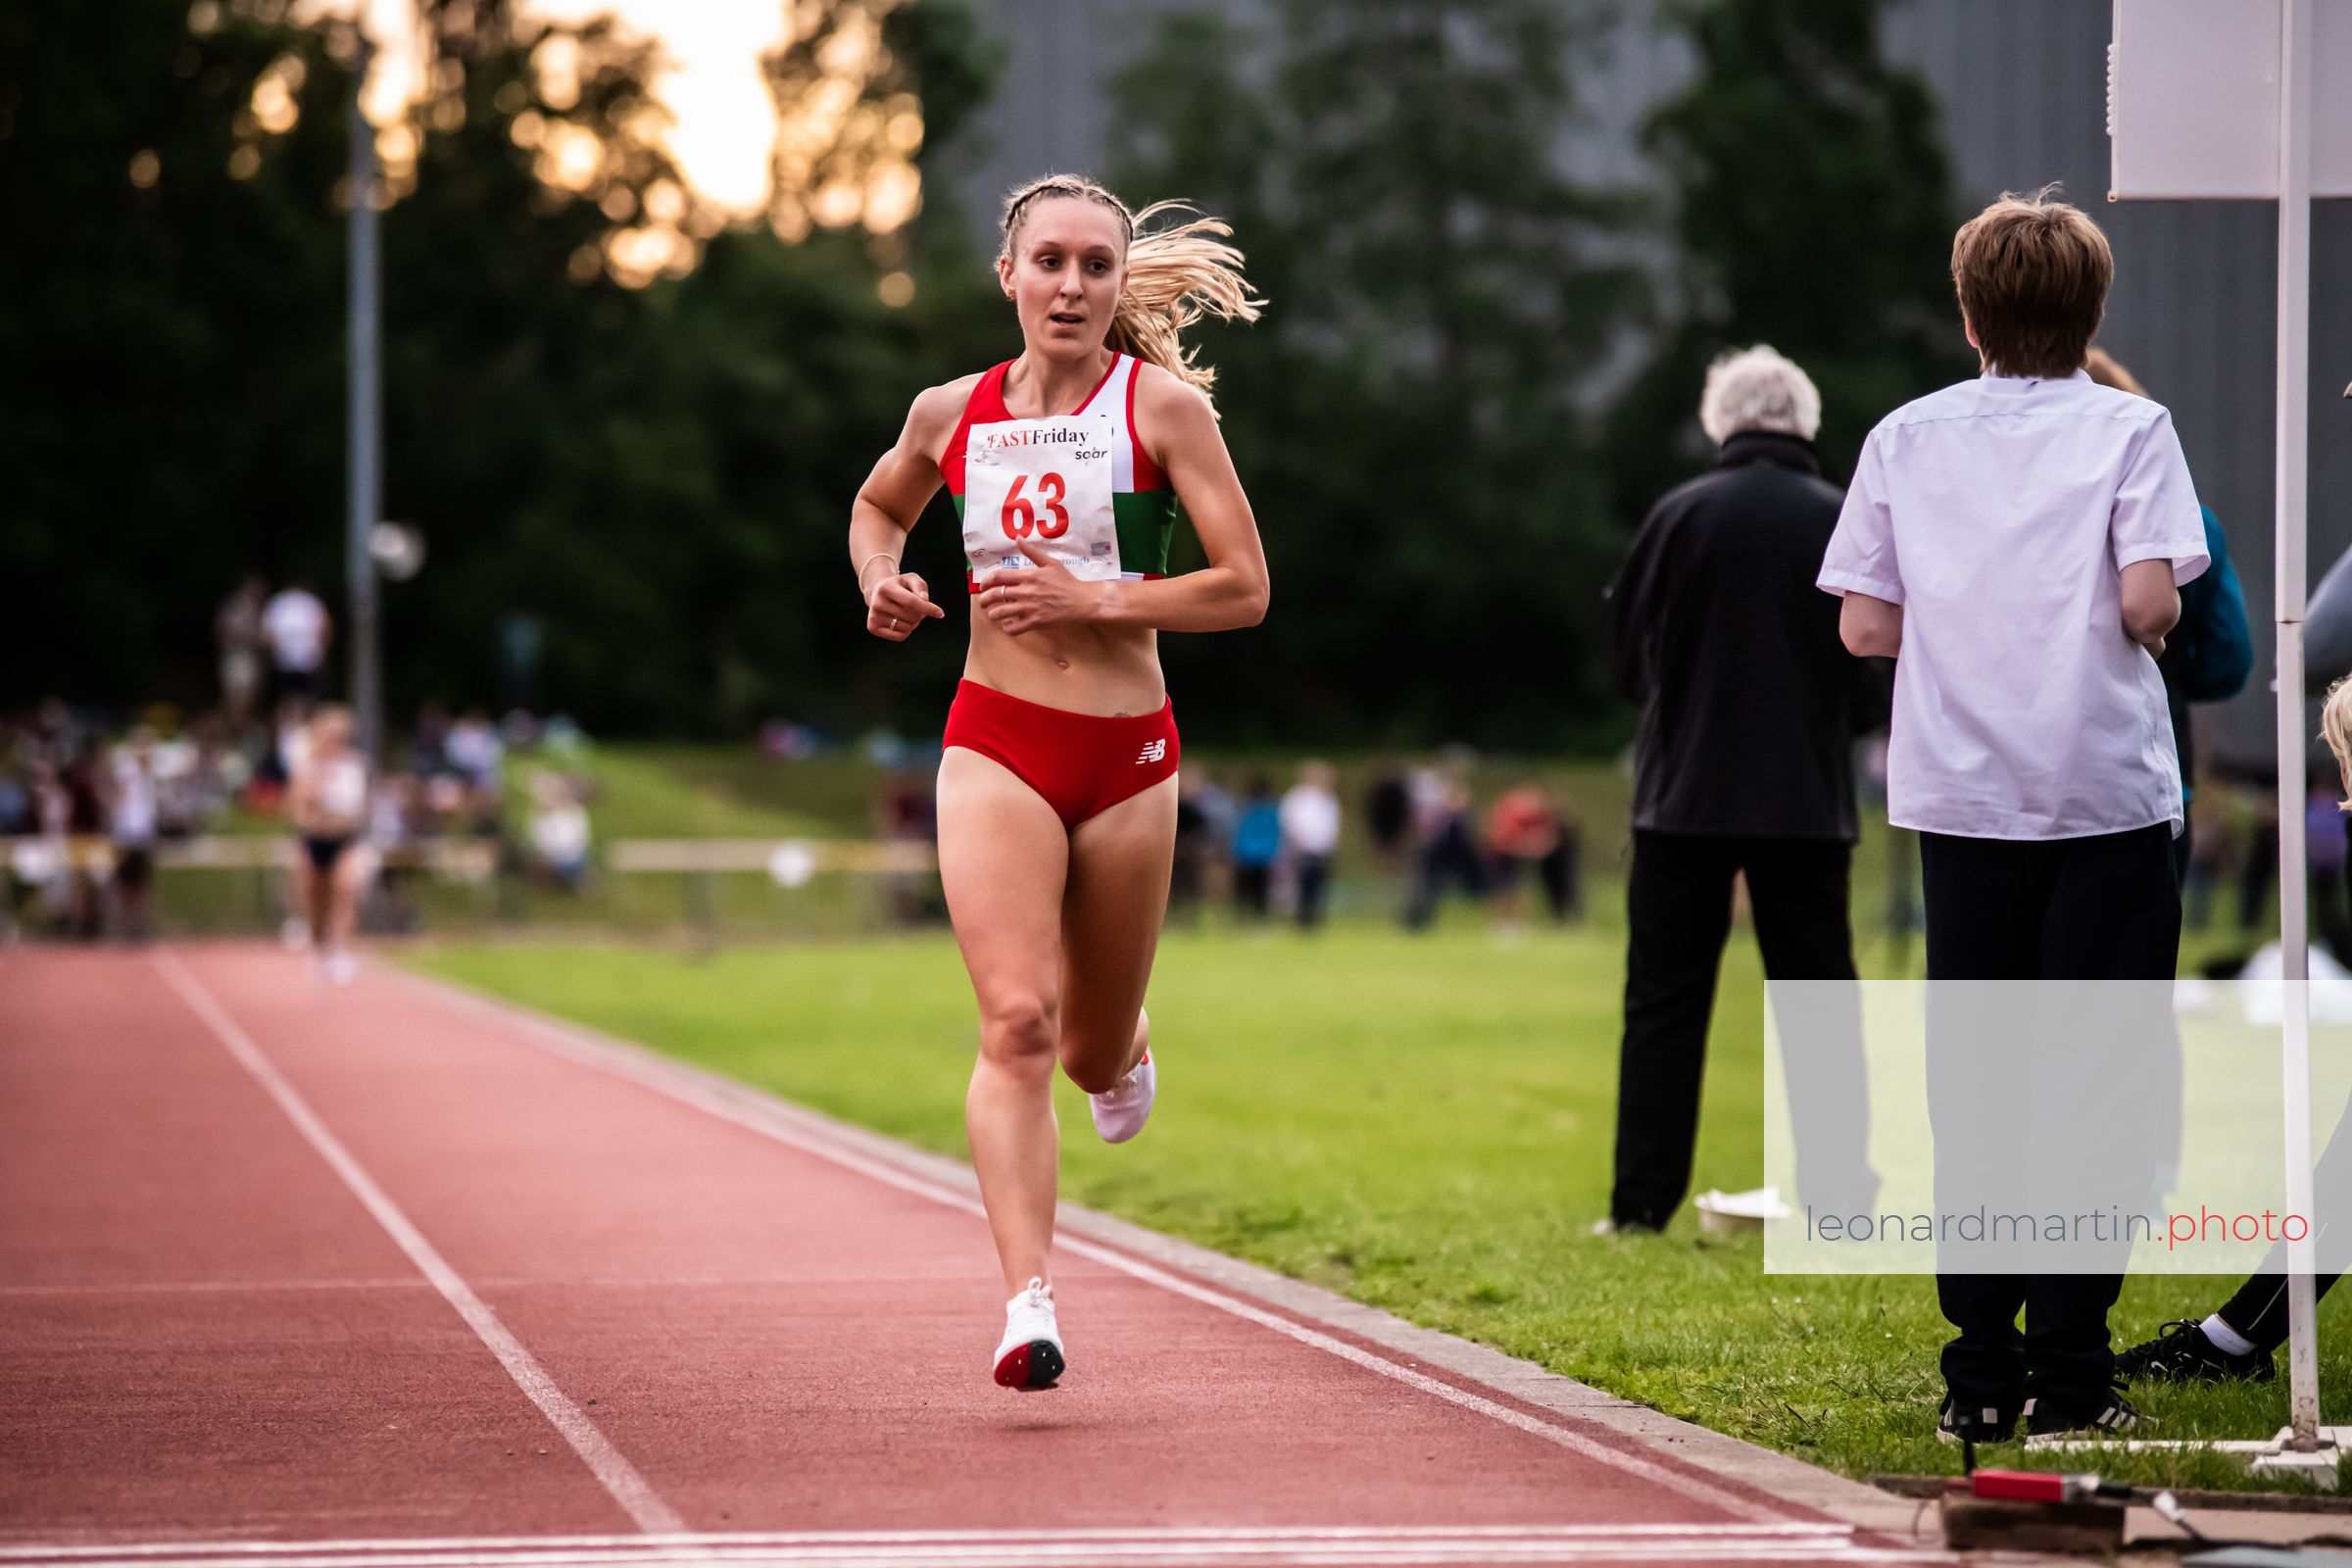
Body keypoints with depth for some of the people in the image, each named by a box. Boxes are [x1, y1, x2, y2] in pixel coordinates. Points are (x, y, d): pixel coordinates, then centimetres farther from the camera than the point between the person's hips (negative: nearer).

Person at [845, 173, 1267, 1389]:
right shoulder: (951, 414, 4)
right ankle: (1029, 1303, -26)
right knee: (1017, 1021, -20)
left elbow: (1245, 590, -7)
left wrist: (1092, 600, -16)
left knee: (1096, 1056, 13)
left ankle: (1121, 1051, 53)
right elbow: (876, 507, 26)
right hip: (997, 744, 0)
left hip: (1128, 753, 0)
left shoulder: (1162, 406, -4)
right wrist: (882, 584, 5)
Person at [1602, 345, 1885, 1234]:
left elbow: (1628, 657, 2)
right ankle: (1841, 1194, 6)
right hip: (1807, 799, 1)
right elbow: (1879, 677, 0)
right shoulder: (1847, 526, -4)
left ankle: (1643, 1203, 2)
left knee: (1663, 1003, 5)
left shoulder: (1679, 517, -6)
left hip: (1685, 793, -1)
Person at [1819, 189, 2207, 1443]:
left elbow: (1864, 625, 4)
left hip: (1961, 801, 3)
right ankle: (2069, 1374, -2)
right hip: (2108, 798, -3)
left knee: (1971, 1086, 7)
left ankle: (1981, 1374, 6)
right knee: (2095, 1082, 1)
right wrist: (2152, 623, 10)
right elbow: (2148, 600, -12)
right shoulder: (2128, 428, 0)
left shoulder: (1907, 436, 8)